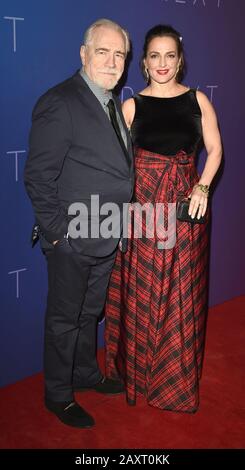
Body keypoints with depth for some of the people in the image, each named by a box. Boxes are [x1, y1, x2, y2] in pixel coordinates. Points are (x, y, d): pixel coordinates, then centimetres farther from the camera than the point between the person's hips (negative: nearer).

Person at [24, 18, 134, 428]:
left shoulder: (114, 104, 10)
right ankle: (58, 395, 28)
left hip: (105, 239, 8)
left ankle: (85, 374, 44)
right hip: (72, 240, -8)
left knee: (90, 313, 23)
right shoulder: (59, 103, -17)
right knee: (65, 319, 9)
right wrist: (58, 232, -18)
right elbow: (37, 177, -19)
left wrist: (118, 224, 10)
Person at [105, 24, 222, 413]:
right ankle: (137, 370, 26)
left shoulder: (197, 100, 6)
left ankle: (177, 376, 25)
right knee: (140, 291, 6)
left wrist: (202, 187, -11)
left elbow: (214, 149, 6)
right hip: (141, 205, 0)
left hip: (186, 205, 1)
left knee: (182, 292, 7)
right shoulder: (131, 105, 4)